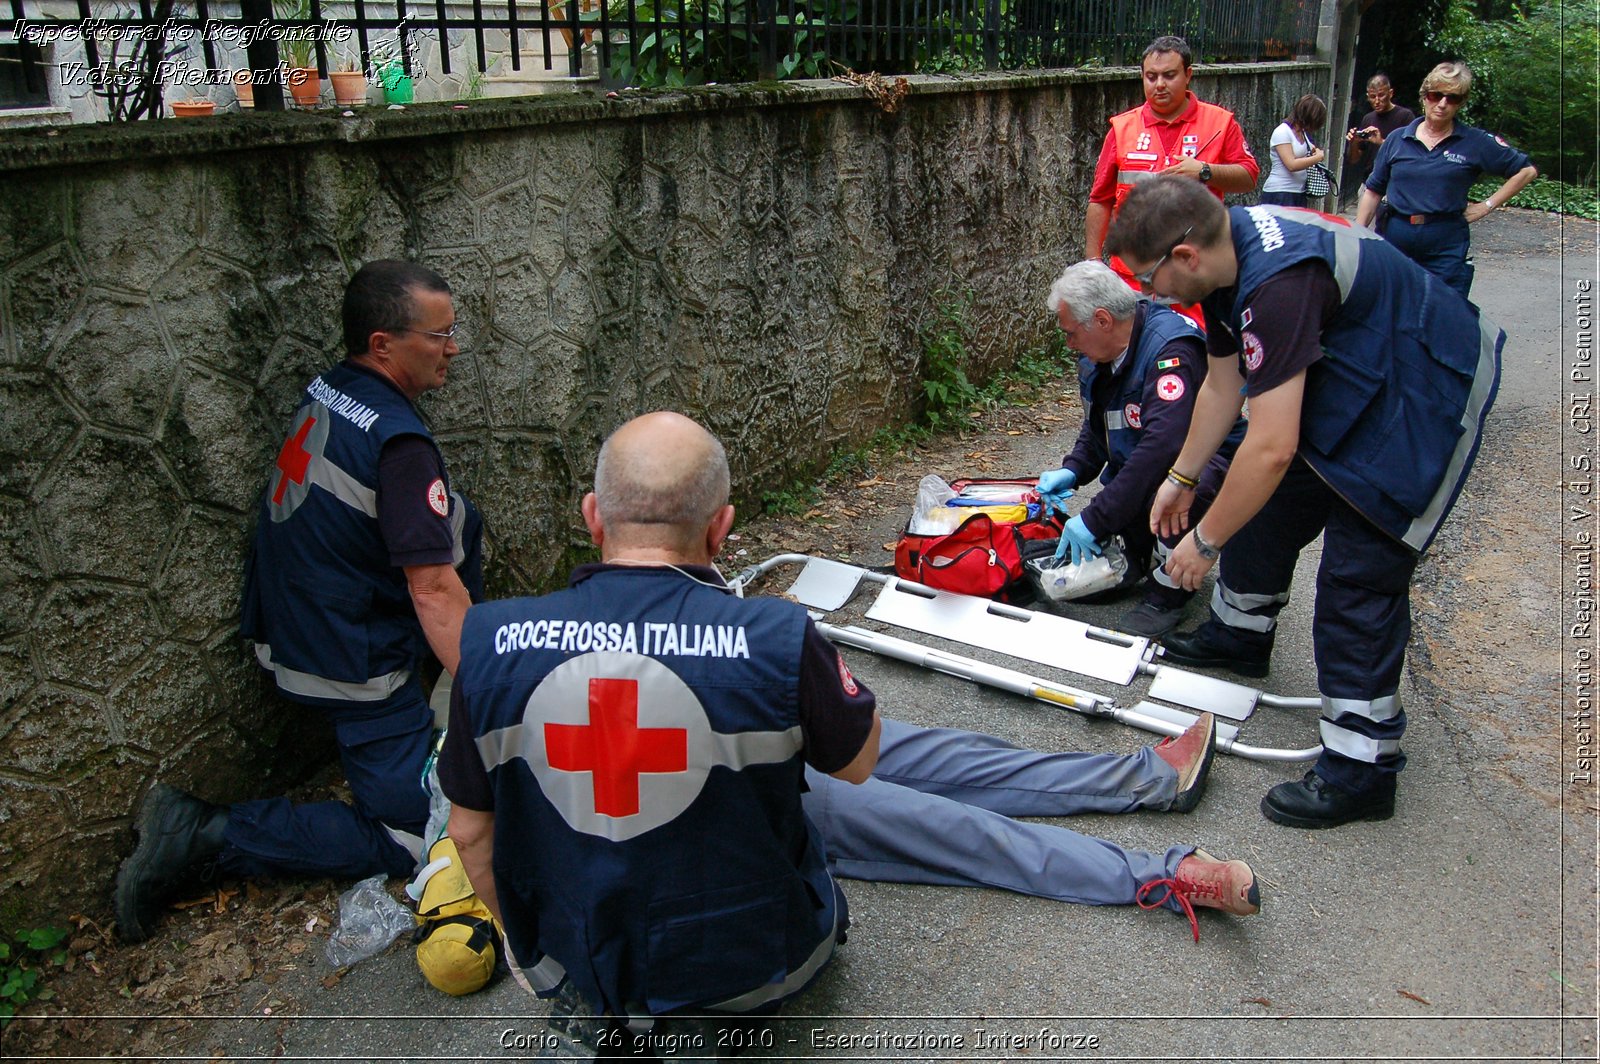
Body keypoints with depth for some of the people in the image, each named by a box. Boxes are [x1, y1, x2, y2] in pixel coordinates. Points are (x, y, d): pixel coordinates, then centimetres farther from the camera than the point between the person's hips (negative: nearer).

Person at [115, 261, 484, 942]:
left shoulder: (324, 391, 2)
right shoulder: (397, 441, -25)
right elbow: (434, 591, -26)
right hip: (349, 664, -9)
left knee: (459, 520, 15)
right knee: (412, 839, 0)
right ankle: (208, 835, -3)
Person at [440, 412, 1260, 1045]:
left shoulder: (490, 642, -14)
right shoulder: (775, 638, -24)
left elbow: (471, 830, -2)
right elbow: (858, 759, -5)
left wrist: (532, 945, 14)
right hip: (748, 968, -5)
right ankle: (1160, 876, 25)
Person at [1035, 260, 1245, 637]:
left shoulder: (1172, 350, -29)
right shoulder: (1096, 358, 0)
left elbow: (1163, 446, -38)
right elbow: (1095, 428, 15)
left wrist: (1095, 520, -36)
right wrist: (1072, 471, -6)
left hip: (1208, 462, -8)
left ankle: (1168, 591, -17)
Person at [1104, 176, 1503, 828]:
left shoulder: (1277, 281, -35)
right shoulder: (1229, 253, -4)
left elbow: (1272, 449, -34)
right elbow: (1222, 387, 9)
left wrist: (1205, 540, -21)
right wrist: (1181, 478, 17)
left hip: (1426, 397, -10)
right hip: (1349, 376, 10)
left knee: (1358, 574, -11)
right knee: (1271, 506, 18)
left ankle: (1361, 770, -1)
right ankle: (1240, 634, 43)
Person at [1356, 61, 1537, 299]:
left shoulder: (1475, 142, 3)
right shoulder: (1397, 140, 7)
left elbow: (1526, 170, 9)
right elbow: (1373, 191, 10)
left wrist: (1487, 206, 2)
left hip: (1446, 247, -2)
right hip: (1393, 241, 2)